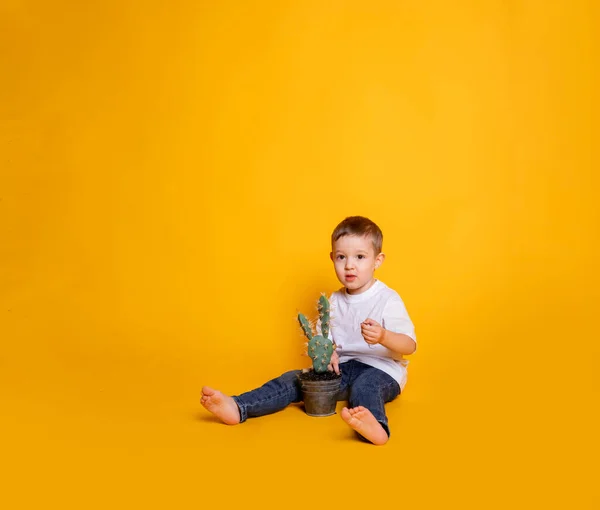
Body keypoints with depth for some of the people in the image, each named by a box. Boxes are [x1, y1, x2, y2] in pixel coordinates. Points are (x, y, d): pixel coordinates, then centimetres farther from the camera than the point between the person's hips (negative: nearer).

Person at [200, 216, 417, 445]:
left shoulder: (388, 299, -10)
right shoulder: (334, 301, 9)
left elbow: (409, 345, -17)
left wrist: (383, 337, -38)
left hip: (381, 370, -5)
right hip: (342, 368, 6)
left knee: (365, 385, -38)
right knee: (296, 379, -12)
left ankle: (375, 426, -70)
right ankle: (238, 407, -26)